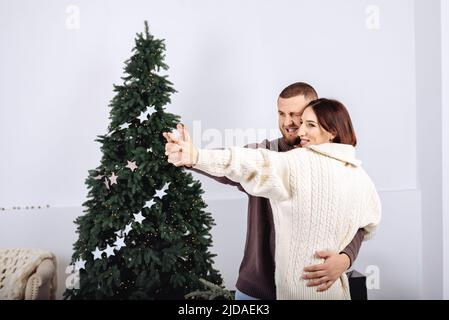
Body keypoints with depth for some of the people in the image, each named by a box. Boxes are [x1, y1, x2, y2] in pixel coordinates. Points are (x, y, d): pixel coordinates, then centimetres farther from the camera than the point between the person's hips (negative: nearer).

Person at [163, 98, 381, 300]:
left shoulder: (299, 164, -18)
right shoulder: (360, 177, 0)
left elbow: (256, 165, -34)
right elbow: (368, 229, 13)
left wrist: (196, 157, -44)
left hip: (298, 287, -5)